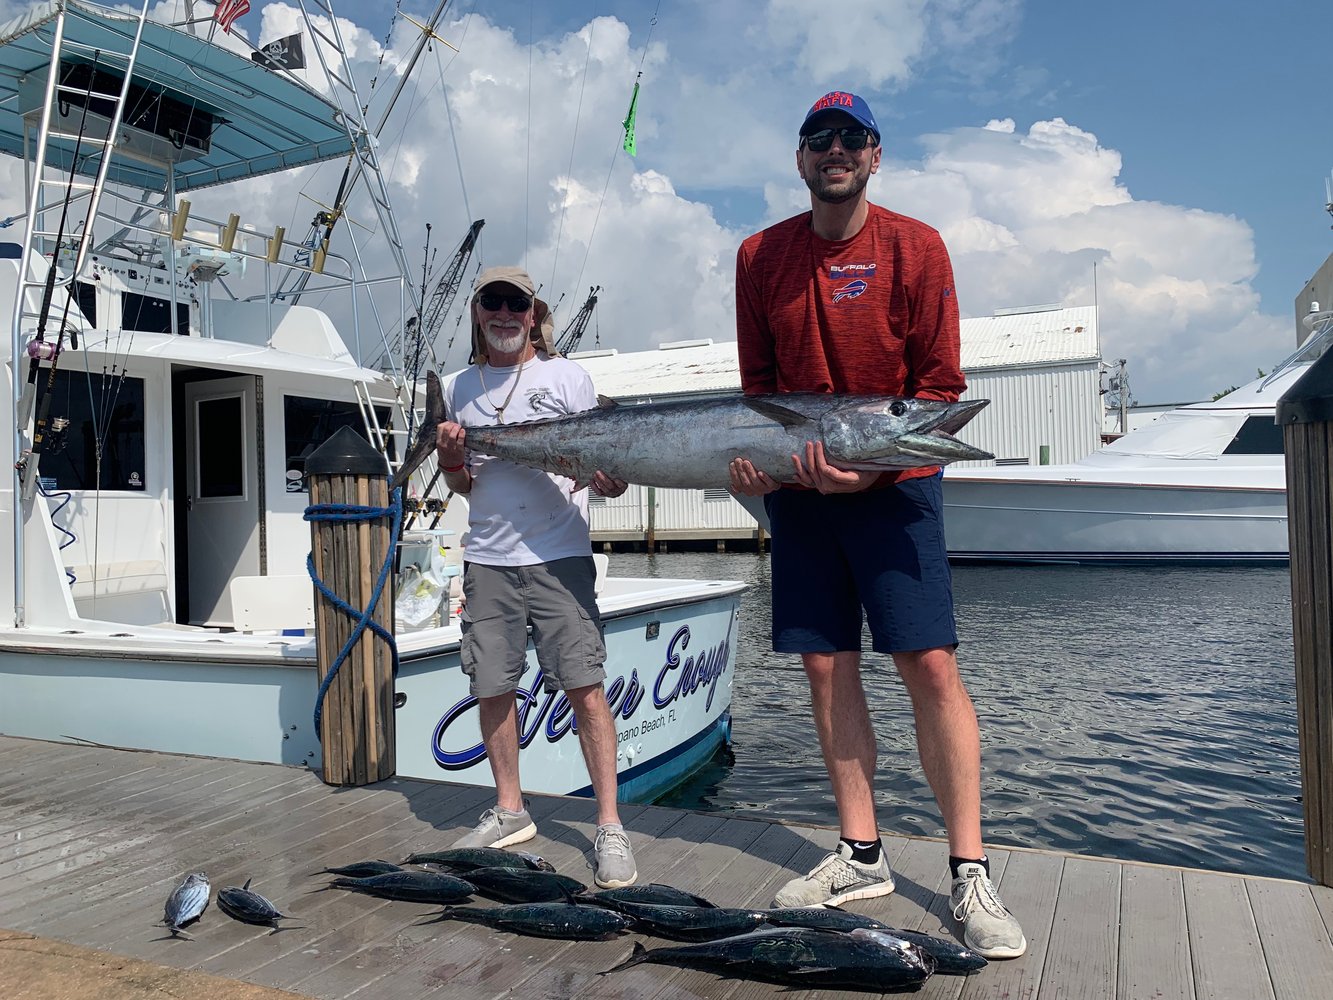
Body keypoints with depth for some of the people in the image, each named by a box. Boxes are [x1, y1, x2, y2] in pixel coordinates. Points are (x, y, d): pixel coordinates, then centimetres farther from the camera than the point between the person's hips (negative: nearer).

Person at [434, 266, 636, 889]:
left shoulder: (566, 377, 3)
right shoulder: (459, 389, 13)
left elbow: (602, 466, 4)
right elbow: (464, 487, 18)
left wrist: (612, 481, -19)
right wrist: (449, 459, -3)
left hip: (558, 556, -4)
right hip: (486, 558, 4)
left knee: (585, 689, -8)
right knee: (492, 687, 8)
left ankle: (609, 826, 3)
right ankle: (509, 811, 26)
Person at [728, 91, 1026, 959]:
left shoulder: (916, 248, -3)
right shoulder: (761, 256, 7)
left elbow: (941, 384, -5)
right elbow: (757, 381, 12)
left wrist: (872, 466, -18)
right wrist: (752, 455, -6)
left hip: (894, 484, -3)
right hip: (798, 487, 4)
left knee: (930, 664, -9)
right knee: (827, 665, 4)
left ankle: (971, 873, 3)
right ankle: (862, 855, 18)